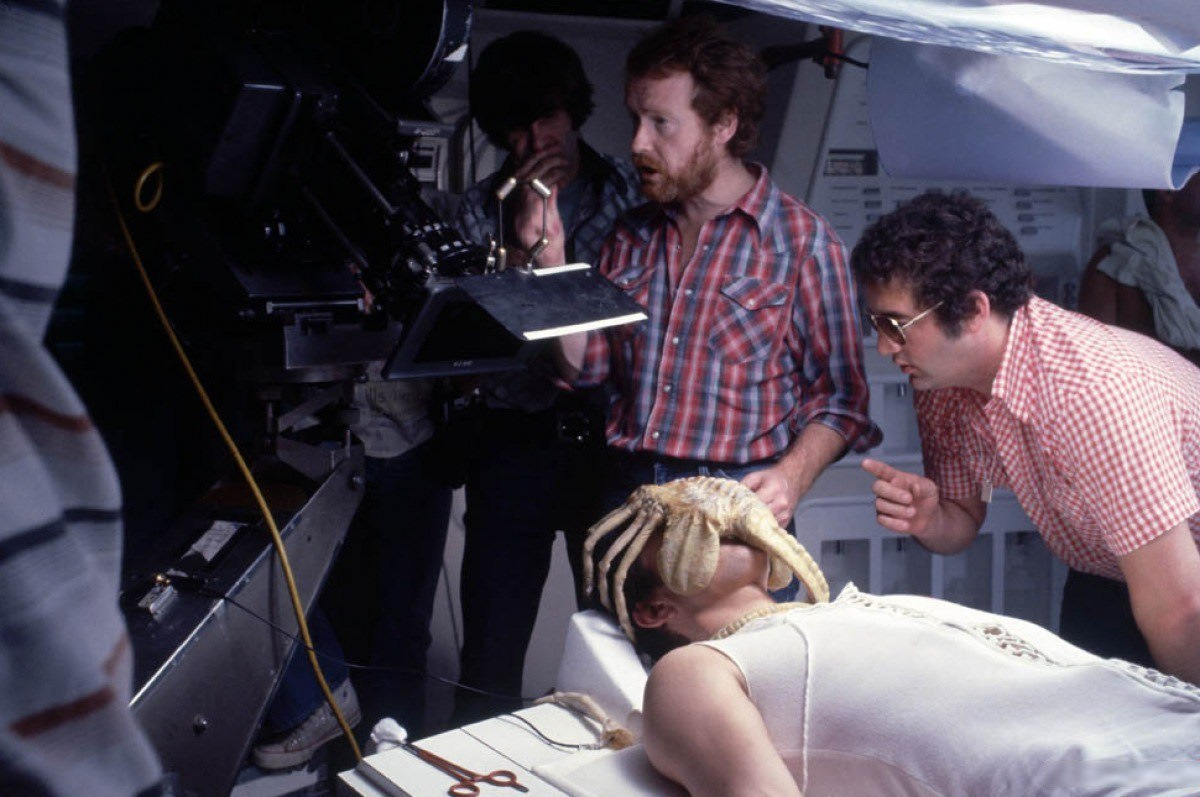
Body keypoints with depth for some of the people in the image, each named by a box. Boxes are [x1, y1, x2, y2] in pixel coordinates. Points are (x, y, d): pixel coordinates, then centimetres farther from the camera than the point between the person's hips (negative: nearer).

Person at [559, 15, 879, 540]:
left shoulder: (802, 241, -3)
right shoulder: (632, 237, 12)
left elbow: (838, 397, -3)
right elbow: (583, 366, 8)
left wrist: (791, 477, -20)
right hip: (628, 494, 4)